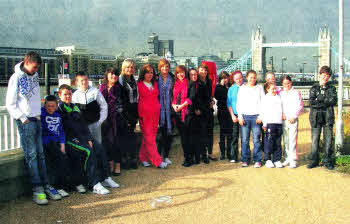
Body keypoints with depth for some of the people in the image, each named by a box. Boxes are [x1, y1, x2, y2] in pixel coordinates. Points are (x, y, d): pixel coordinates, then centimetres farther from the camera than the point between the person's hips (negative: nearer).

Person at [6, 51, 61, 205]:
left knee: (40, 154, 8)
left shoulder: (34, 75, 11)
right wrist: (23, 118, -12)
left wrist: (39, 115, 12)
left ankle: (46, 186, 12)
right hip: (25, 121, -6)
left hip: (37, 119, 7)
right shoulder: (16, 78, -8)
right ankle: (37, 190, -2)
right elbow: (10, 104, -9)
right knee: (31, 155, -5)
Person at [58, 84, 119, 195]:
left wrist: (89, 139, 4)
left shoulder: (75, 107, 21)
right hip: (69, 139, -7)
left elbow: (83, 123, 16)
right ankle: (95, 185, -27)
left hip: (82, 136, 7)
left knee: (99, 148, -14)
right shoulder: (59, 108, -2)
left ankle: (105, 178, -8)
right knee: (88, 151, -27)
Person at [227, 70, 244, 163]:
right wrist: (232, 115, -2)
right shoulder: (231, 89, 9)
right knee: (235, 136, 1)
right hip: (235, 116, 1)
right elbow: (229, 103, 8)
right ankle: (233, 157, 5)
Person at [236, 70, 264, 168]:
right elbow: (238, 104, 11)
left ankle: (257, 160, 3)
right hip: (245, 116, 1)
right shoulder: (242, 88, 13)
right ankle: (245, 160, 6)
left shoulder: (259, 88, 11)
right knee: (244, 140, -2)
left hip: (256, 116, -1)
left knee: (256, 140, -4)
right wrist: (240, 117, 1)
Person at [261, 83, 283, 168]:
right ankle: (267, 160, 2)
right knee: (269, 141, -6)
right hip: (270, 123, -5)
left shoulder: (278, 97, 19)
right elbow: (263, 112, -1)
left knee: (278, 142, 5)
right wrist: (264, 124, -6)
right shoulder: (265, 98, 3)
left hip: (279, 123, 5)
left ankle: (277, 160, 11)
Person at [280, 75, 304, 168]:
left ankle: (293, 160, -3)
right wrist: (281, 114, -4)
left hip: (293, 119, -3)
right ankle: (287, 159, 14)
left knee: (293, 140, -7)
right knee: (285, 140, 6)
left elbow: (300, 106, 1)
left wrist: (294, 116, -8)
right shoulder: (280, 93, 12)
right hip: (283, 119, 3)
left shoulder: (296, 93, 4)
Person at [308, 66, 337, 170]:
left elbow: (334, 101, -4)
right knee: (314, 140, -1)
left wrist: (319, 100, -7)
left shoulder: (331, 88, 12)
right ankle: (314, 160, 9)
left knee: (328, 140, 1)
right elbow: (311, 103, -4)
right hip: (316, 118, -1)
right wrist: (326, 101, -7)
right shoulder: (314, 88, 10)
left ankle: (327, 161, 10)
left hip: (328, 118, 1)